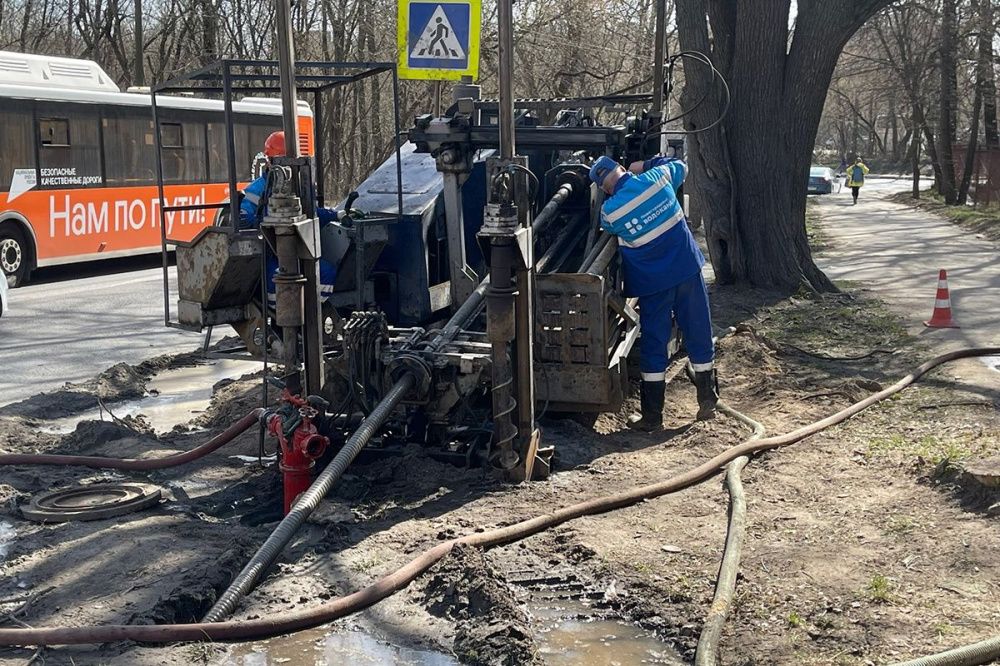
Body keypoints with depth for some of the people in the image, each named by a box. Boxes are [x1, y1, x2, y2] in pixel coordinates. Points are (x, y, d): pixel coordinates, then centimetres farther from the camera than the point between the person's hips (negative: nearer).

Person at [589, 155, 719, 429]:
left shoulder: (609, 211, -12)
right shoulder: (657, 177, -5)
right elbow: (680, 166, 18)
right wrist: (645, 165, 21)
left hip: (653, 282, -3)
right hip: (688, 269, 3)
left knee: (654, 344, 6)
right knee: (699, 334, 13)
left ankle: (652, 416, 11)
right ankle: (707, 403, 24)